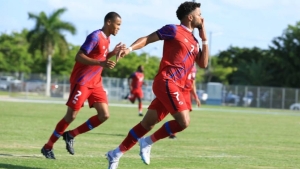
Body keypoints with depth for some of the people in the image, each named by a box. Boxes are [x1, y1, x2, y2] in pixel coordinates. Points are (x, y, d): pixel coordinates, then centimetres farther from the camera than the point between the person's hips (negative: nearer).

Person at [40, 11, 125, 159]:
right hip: (82, 81, -8)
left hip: (95, 83, 8)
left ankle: (71, 135, 10)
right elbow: (79, 56, -24)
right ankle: (47, 147, 6)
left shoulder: (107, 39, 10)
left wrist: (113, 53, 6)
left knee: (104, 115, -2)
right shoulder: (95, 36, -18)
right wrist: (101, 63, -32)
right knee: (71, 115, -7)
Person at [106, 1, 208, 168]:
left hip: (175, 87, 8)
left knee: (147, 124, 9)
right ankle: (148, 142, -2)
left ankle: (116, 154, 15)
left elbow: (203, 63, 15)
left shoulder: (194, 41, 20)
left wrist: (204, 39, 11)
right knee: (184, 121, -18)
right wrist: (130, 48, -20)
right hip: (166, 82, -8)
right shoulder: (174, 30, -2)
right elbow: (148, 38, -4)